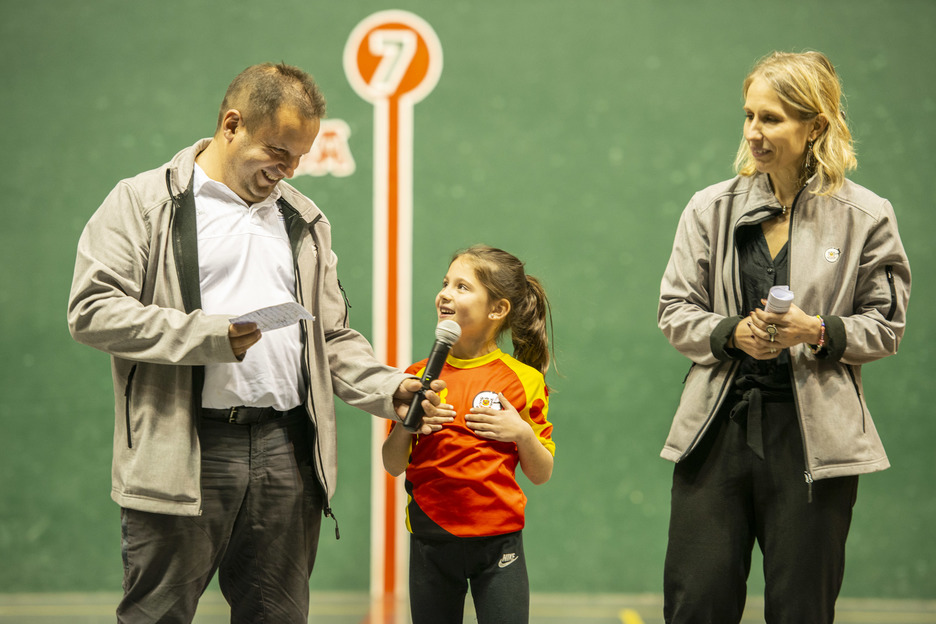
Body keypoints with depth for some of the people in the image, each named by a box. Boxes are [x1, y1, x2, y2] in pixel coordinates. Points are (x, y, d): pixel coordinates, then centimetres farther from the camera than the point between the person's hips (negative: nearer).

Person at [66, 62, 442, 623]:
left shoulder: (305, 219, 20)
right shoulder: (143, 204, 1)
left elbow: (333, 338, 22)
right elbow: (92, 310, -9)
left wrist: (389, 390, 4)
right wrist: (207, 337, -17)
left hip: (288, 452, 5)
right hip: (185, 455, -5)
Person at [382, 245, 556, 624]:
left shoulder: (523, 380, -1)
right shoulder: (420, 376, 5)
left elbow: (541, 475, 4)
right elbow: (393, 465, 7)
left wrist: (521, 433, -14)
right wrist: (405, 425, -10)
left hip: (497, 539, -2)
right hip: (430, 542, 2)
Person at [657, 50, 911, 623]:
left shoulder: (866, 216, 0)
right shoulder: (711, 209, 6)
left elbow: (885, 327, 3)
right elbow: (676, 313, 7)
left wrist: (819, 332, -15)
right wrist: (734, 332, -12)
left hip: (813, 439, -2)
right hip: (719, 428, 2)